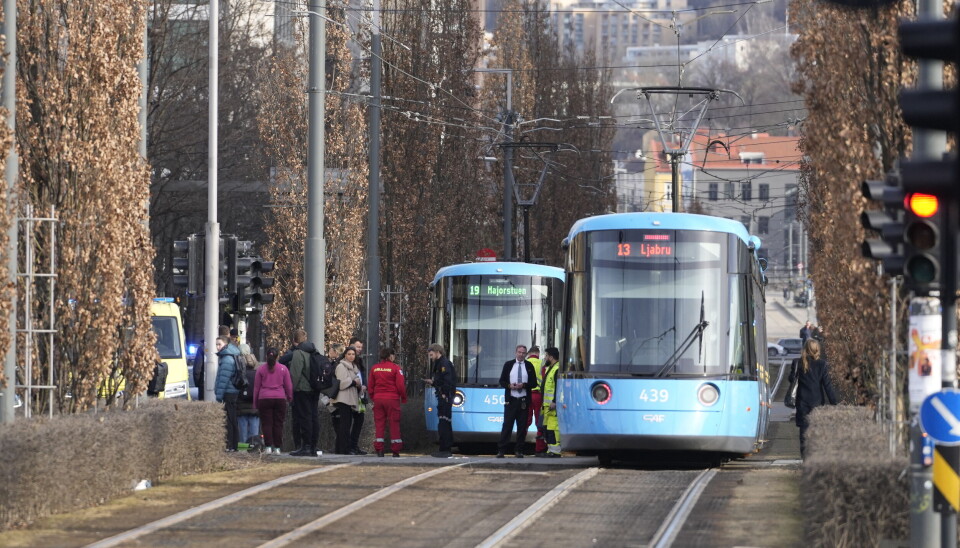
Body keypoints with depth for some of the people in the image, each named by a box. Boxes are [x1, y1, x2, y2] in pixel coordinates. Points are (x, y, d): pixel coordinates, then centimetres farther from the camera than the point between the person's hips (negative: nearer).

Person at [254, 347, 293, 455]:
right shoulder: (283, 369, 3)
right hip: (280, 398, 1)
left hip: (264, 399, -1)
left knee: (267, 424, 2)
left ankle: (268, 447, -5)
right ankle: (277, 447, 2)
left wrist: (255, 404, 14)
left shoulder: (260, 369, 3)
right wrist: (290, 398, 22)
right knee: (278, 424, 4)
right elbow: (288, 386, 7)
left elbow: (256, 387, 7)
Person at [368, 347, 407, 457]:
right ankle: (395, 450, 3)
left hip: (378, 398, 4)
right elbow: (400, 385, -9)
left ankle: (379, 449, 2)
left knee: (379, 424, 7)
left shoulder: (374, 368, 6)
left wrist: (372, 398, 20)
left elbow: (370, 386, 10)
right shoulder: (395, 368, -7)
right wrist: (404, 398, 4)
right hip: (392, 399, -4)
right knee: (394, 424, 3)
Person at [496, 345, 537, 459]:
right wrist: (509, 386, -11)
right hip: (511, 400, -1)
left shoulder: (529, 366, 8)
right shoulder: (508, 365, 9)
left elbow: (534, 383, 5)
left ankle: (519, 451, 7)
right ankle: (501, 450, -5)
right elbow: (502, 381, 9)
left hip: (524, 401, 1)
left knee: (522, 427, 1)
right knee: (507, 425, -5)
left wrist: (523, 385, -12)